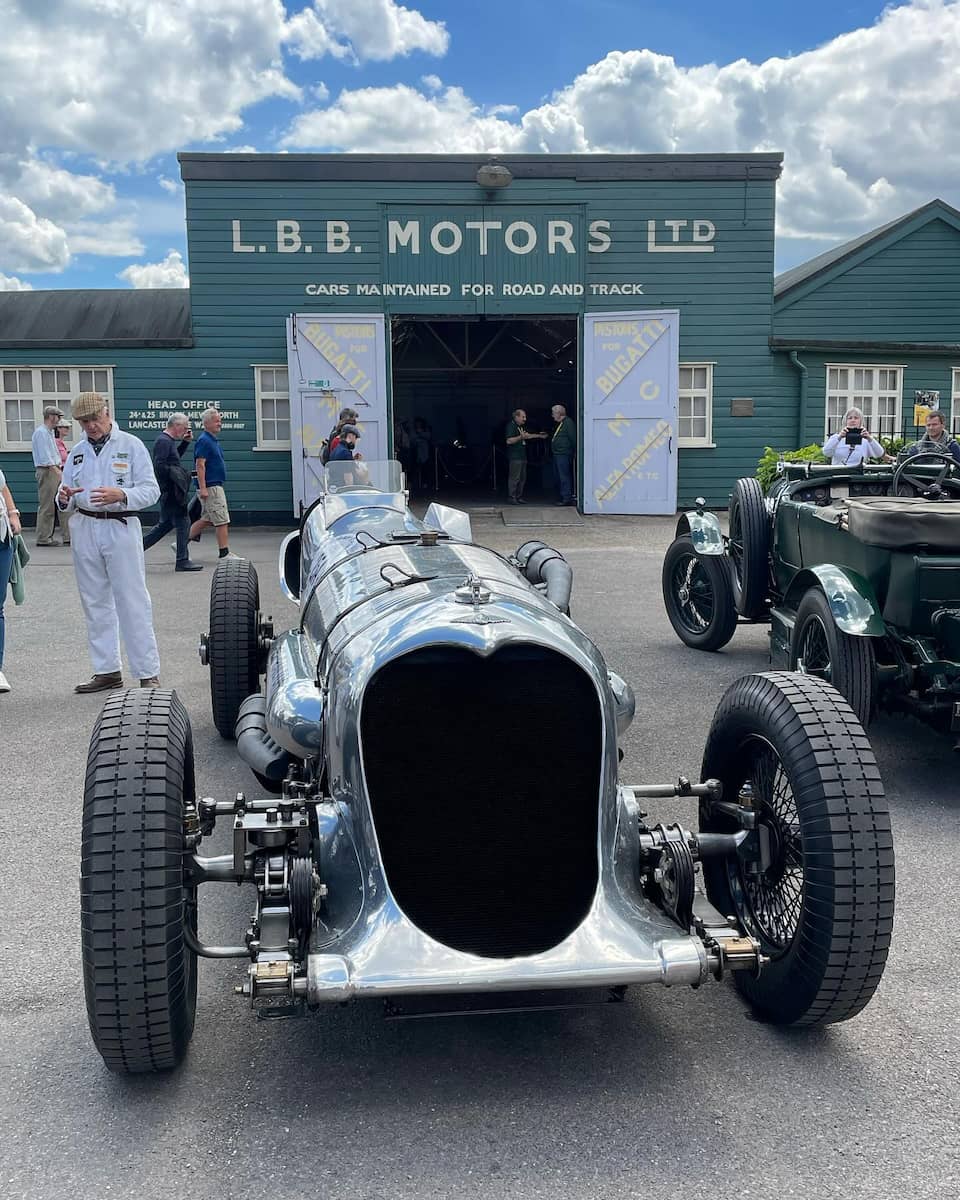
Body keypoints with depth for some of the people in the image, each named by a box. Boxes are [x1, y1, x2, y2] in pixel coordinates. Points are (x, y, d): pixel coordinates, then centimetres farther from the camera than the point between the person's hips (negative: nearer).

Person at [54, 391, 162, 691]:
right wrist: (64, 498, -8)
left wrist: (121, 495, -24)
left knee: (133, 602, -7)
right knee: (95, 602, 9)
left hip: (121, 527, -5)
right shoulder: (77, 452, 15)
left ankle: (148, 673, -5)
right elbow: (66, 500, 17)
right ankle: (107, 671, 17)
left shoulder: (131, 445, 1)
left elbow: (151, 490, -5)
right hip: (85, 529, 5)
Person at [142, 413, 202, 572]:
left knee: (165, 523, 17)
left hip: (169, 492, 10)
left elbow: (175, 457, 29)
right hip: (170, 491, -10)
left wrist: (185, 442, 19)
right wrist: (177, 473, -16)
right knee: (183, 523, -5)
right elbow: (159, 466, -23)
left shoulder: (168, 441, 15)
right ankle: (182, 561, 0)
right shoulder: (164, 441, -16)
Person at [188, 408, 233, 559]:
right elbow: (200, 465, -19)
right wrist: (203, 488, -24)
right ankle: (224, 553, -2)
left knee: (207, 519, 15)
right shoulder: (204, 441, -13)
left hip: (215, 486, 10)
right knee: (222, 520, -7)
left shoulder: (213, 440, 17)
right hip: (210, 487, -10)